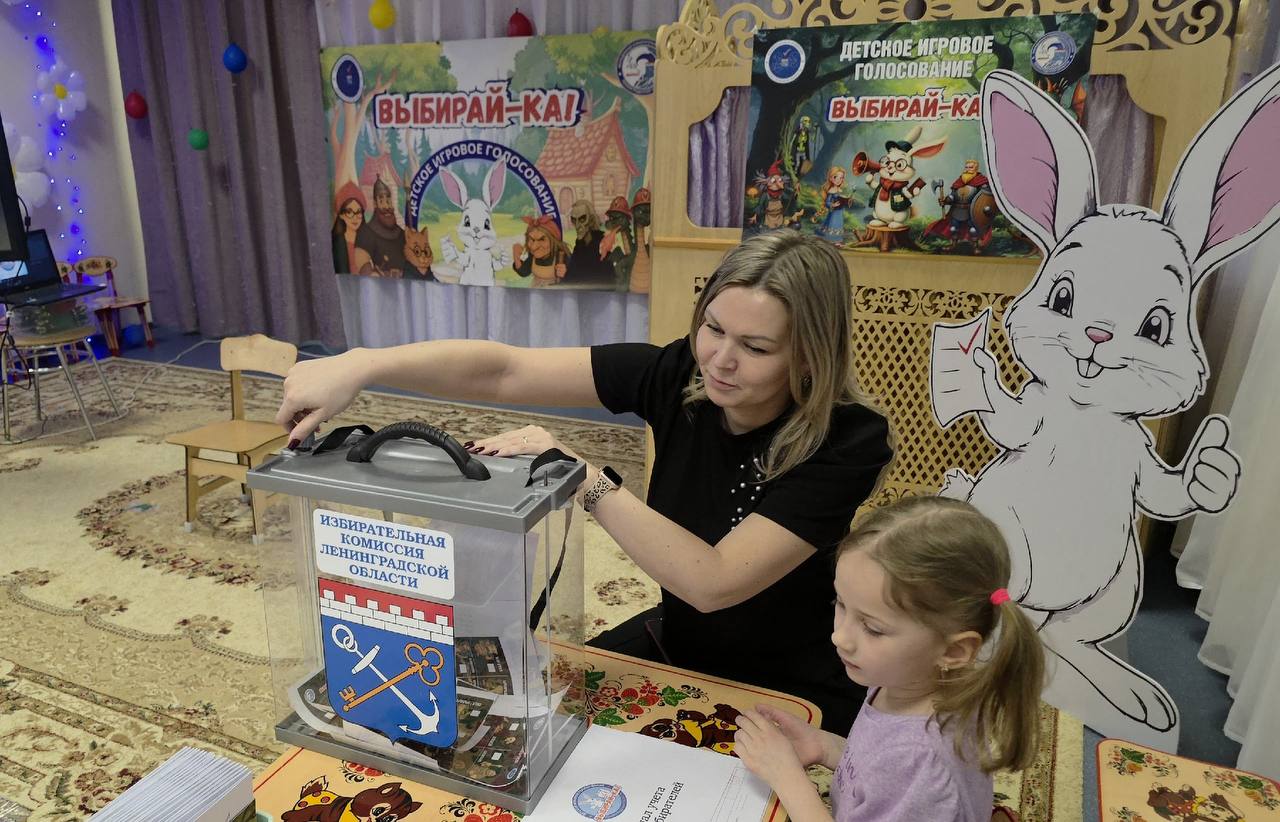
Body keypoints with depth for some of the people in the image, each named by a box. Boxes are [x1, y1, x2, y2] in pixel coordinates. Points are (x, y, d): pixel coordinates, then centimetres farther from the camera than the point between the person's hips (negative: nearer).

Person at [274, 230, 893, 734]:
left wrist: (585, 477, -35)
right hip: (674, 643, 4)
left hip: (794, 693, -3)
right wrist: (361, 365, -34)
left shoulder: (848, 442, -26)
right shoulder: (678, 374, -16)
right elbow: (501, 372, -21)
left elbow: (713, 583, -33)